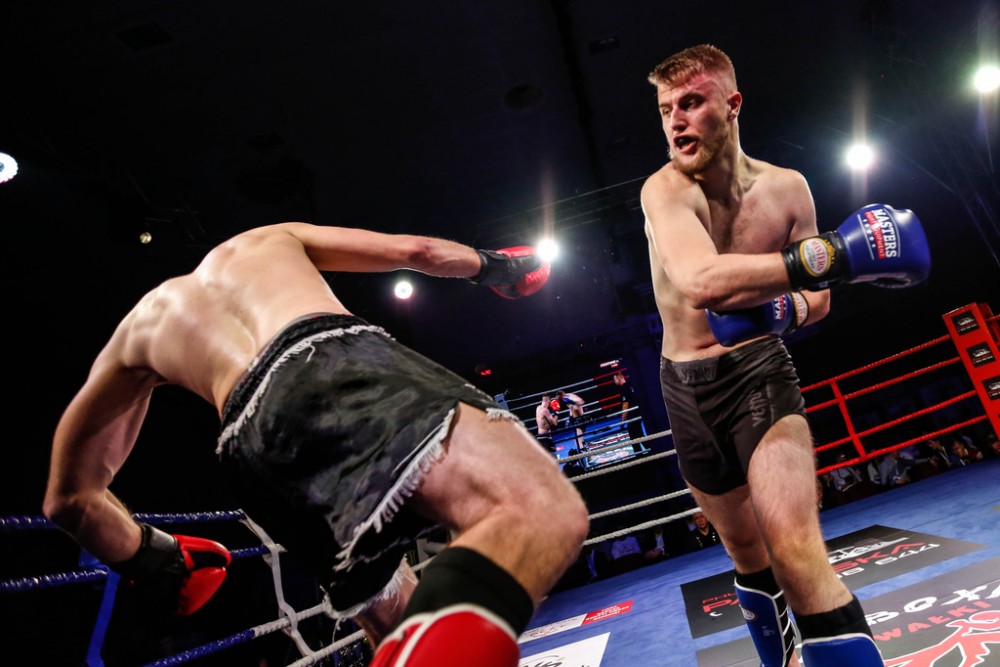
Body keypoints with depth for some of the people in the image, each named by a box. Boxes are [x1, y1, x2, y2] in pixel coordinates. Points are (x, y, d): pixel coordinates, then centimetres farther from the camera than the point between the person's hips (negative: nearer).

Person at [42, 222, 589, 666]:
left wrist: (158, 561, 44)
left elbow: (70, 496, 34)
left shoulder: (137, 328, 37)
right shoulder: (270, 238, 37)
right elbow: (412, 250, 32)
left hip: (252, 448, 4)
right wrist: (493, 265, 49)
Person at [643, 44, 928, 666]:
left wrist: (781, 311, -13)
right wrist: (833, 253, -38)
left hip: (759, 371, 0)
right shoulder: (664, 190, -15)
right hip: (687, 388, 0)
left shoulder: (787, 188, -3)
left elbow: (817, 299, 9)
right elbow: (700, 281, -37)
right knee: (748, 554, 18)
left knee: (796, 553, -23)